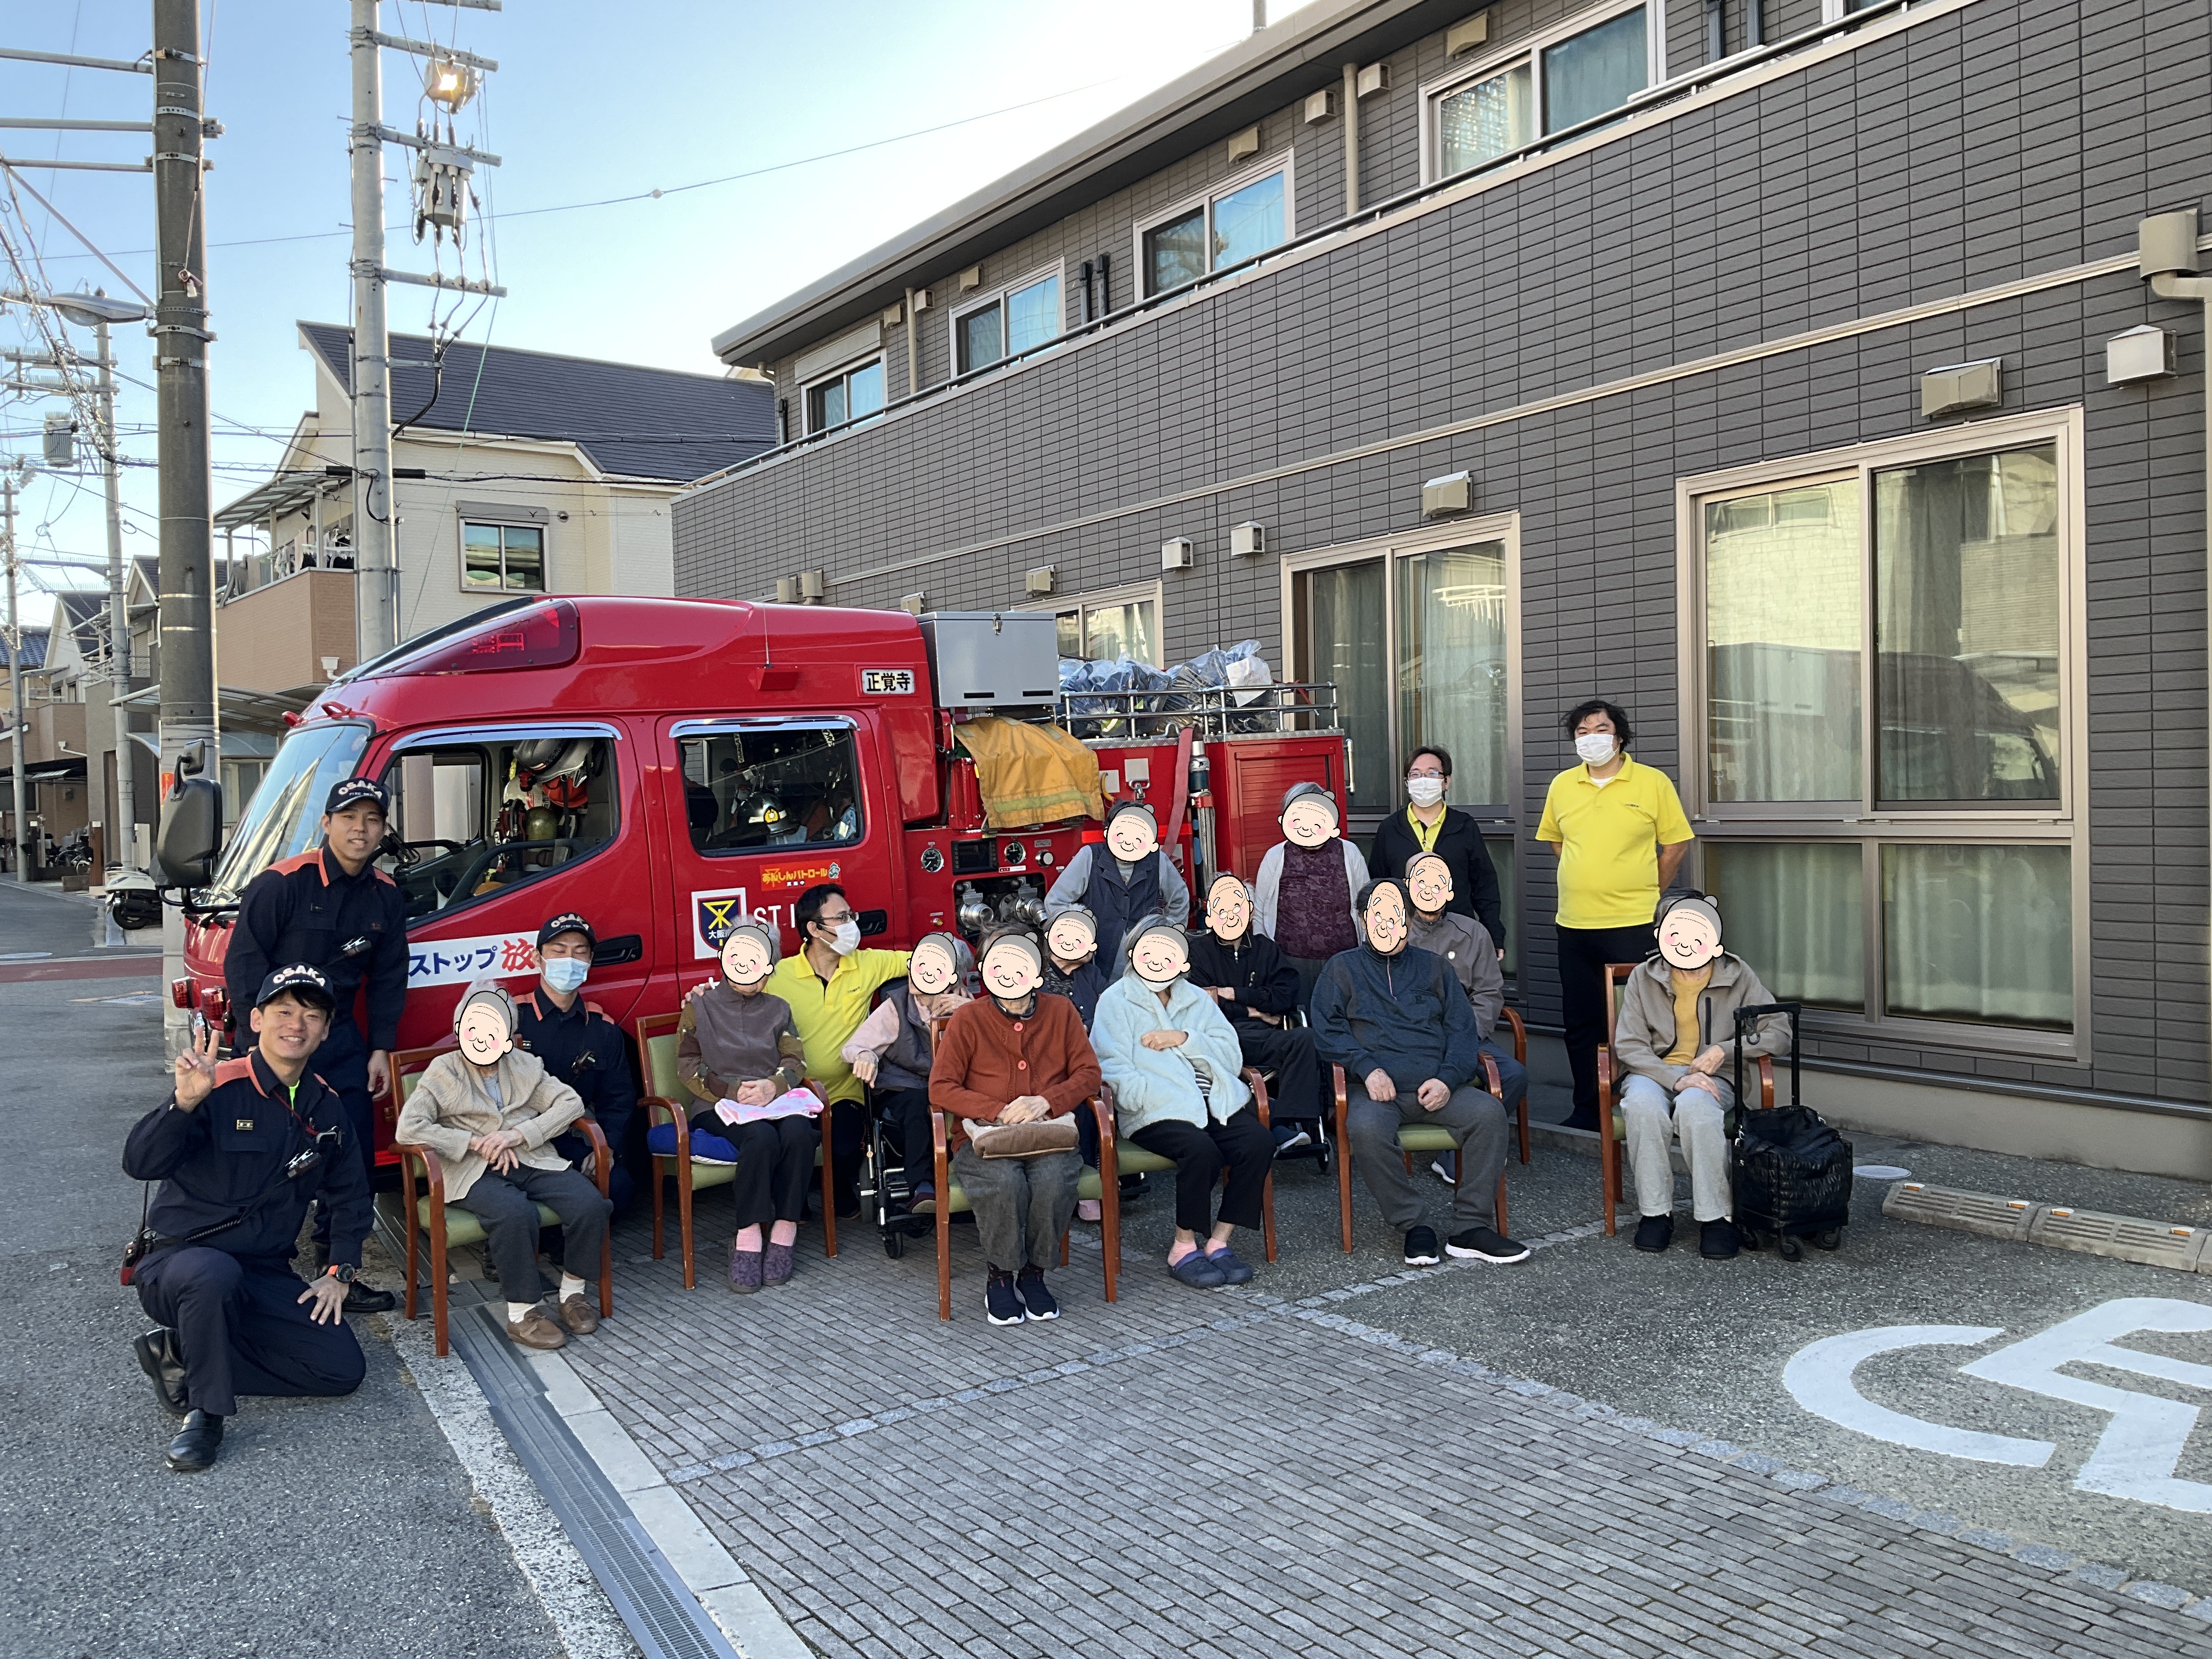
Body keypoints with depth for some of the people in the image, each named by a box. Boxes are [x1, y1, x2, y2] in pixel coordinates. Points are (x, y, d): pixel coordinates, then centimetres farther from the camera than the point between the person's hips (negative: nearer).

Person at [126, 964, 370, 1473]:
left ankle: (183, 1354, 4)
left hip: (266, 1275, 6)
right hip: (178, 1259, -6)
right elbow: (141, 1164, -28)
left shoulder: (326, 1107, 4)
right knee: (214, 1272, -41)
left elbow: (349, 1196, 16)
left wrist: (340, 1273, 6)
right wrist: (185, 1102, -44)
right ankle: (205, 1414, -19)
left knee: (344, 1369, -7)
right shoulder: (217, 1088, -15)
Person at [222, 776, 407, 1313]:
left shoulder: (386, 897, 4)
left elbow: (388, 979, 11)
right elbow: (243, 962, -12)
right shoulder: (281, 883, -13)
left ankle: (336, 1270, 19)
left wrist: (381, 1048, 6)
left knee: (355, 1158, 6)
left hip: (341, 1038, 6)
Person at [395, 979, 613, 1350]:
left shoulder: (525, 1066, 14)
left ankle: (571, 1292, 0)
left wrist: (518, 1134, -11)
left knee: (590, 1204, -22)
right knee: (516, 1213, -36)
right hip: (475, 1172, -4)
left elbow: (571, 1102, 4)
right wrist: (476, 1143, -12)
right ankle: (522, 1313, -20)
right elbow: (407, 1129, -8)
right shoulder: (443, 1072, 5)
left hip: (532, 1161, 4)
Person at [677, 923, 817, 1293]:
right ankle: (748, 1242, -32)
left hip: (775, 1102, 2)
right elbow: (688, 1067, 5)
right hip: (720, 1108, -2)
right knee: (762, 1137, -36)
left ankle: (783, 1236, -29)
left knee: (799, 1131, -33)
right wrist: (733, 1092, -11)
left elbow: (795, 1061, 10)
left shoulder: (778, 1009, 19)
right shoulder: (700, 1007, 12)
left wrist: (773, 1086, -13)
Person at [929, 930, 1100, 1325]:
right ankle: (999, 1277, -8)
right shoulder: (969, 1019, 1)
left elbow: (1088, 1073, 7)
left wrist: (1046, 1101, -13)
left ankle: (1033, 1273, -7)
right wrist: (1000, 1111, -16)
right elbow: (940, 1088, -3)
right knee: (1005, 1182, -34)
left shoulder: (1061, 1011, 8)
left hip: (1048, 1136, 2)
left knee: (1054, 1179, -32)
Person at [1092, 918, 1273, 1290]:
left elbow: (1233, 1058, 10)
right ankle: (1184, 1249, -13)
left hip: (1213, 1103, 5)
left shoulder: (1196, 999, 21)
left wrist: (1185, 1038, -5)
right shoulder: (1115, 1001, 7)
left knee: (1259, 1142, -22)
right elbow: (1117, 1074, -5)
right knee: (1202, 1151, -32)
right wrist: (1167, 1099, -18)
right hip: (1155, 1113, -5)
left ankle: (1218, 1242, -11)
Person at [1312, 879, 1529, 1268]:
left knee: (1489, 1112, -26)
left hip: (1437, 1087, 2)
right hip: (1377, 1089, -2)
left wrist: (1448, 1078, -6)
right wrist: (1367, 1068, -12)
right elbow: (1327, 1030, 4)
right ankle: (1413, 1225, -20)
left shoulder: (1434, 968, 23)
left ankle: (1472, 1227, -19)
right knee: (1365, 1127, -35)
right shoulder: (1342, 969, 17)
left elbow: (1462, 1029, 13)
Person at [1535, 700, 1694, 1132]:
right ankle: (1587, 1110, 20)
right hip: (1574, 924, 4)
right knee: (1581, 1023, 10)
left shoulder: (1653, 783, -2)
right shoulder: (1561, 786, 8)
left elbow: (1676, 843, 3)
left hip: (1633, 924, -4)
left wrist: (1643, 893, 5)